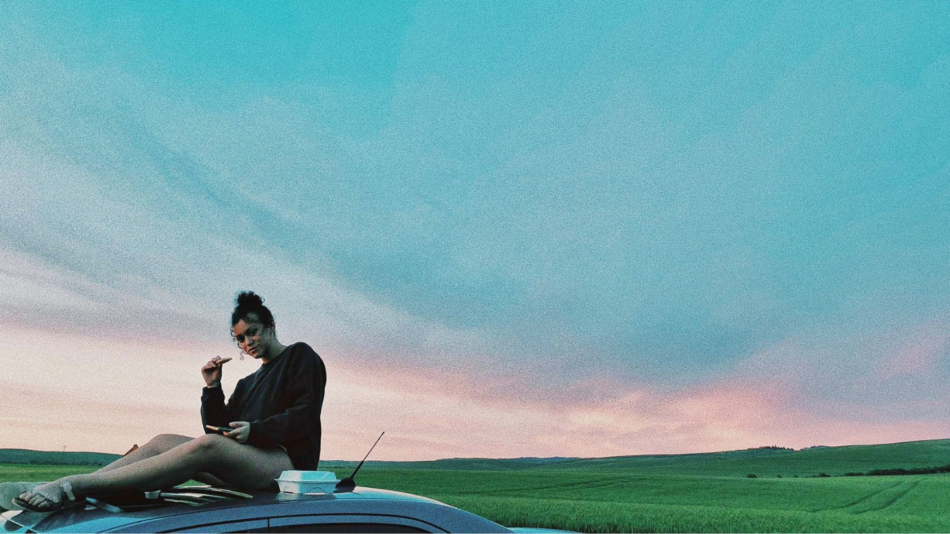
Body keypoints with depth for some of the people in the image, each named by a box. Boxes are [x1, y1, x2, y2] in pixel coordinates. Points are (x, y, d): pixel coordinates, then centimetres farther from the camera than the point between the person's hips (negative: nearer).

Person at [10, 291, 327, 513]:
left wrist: (255, 431, -17)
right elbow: (220, 430, 20)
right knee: (163, 442, -10)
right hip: (244, 468, 7)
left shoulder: (300, 356, 8)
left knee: (208, 446, -33)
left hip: (289, 460, -7)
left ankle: (72, 486, -40)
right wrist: (212, 389, 8)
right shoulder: (247, 383, 29)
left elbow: (305, 416, -5)